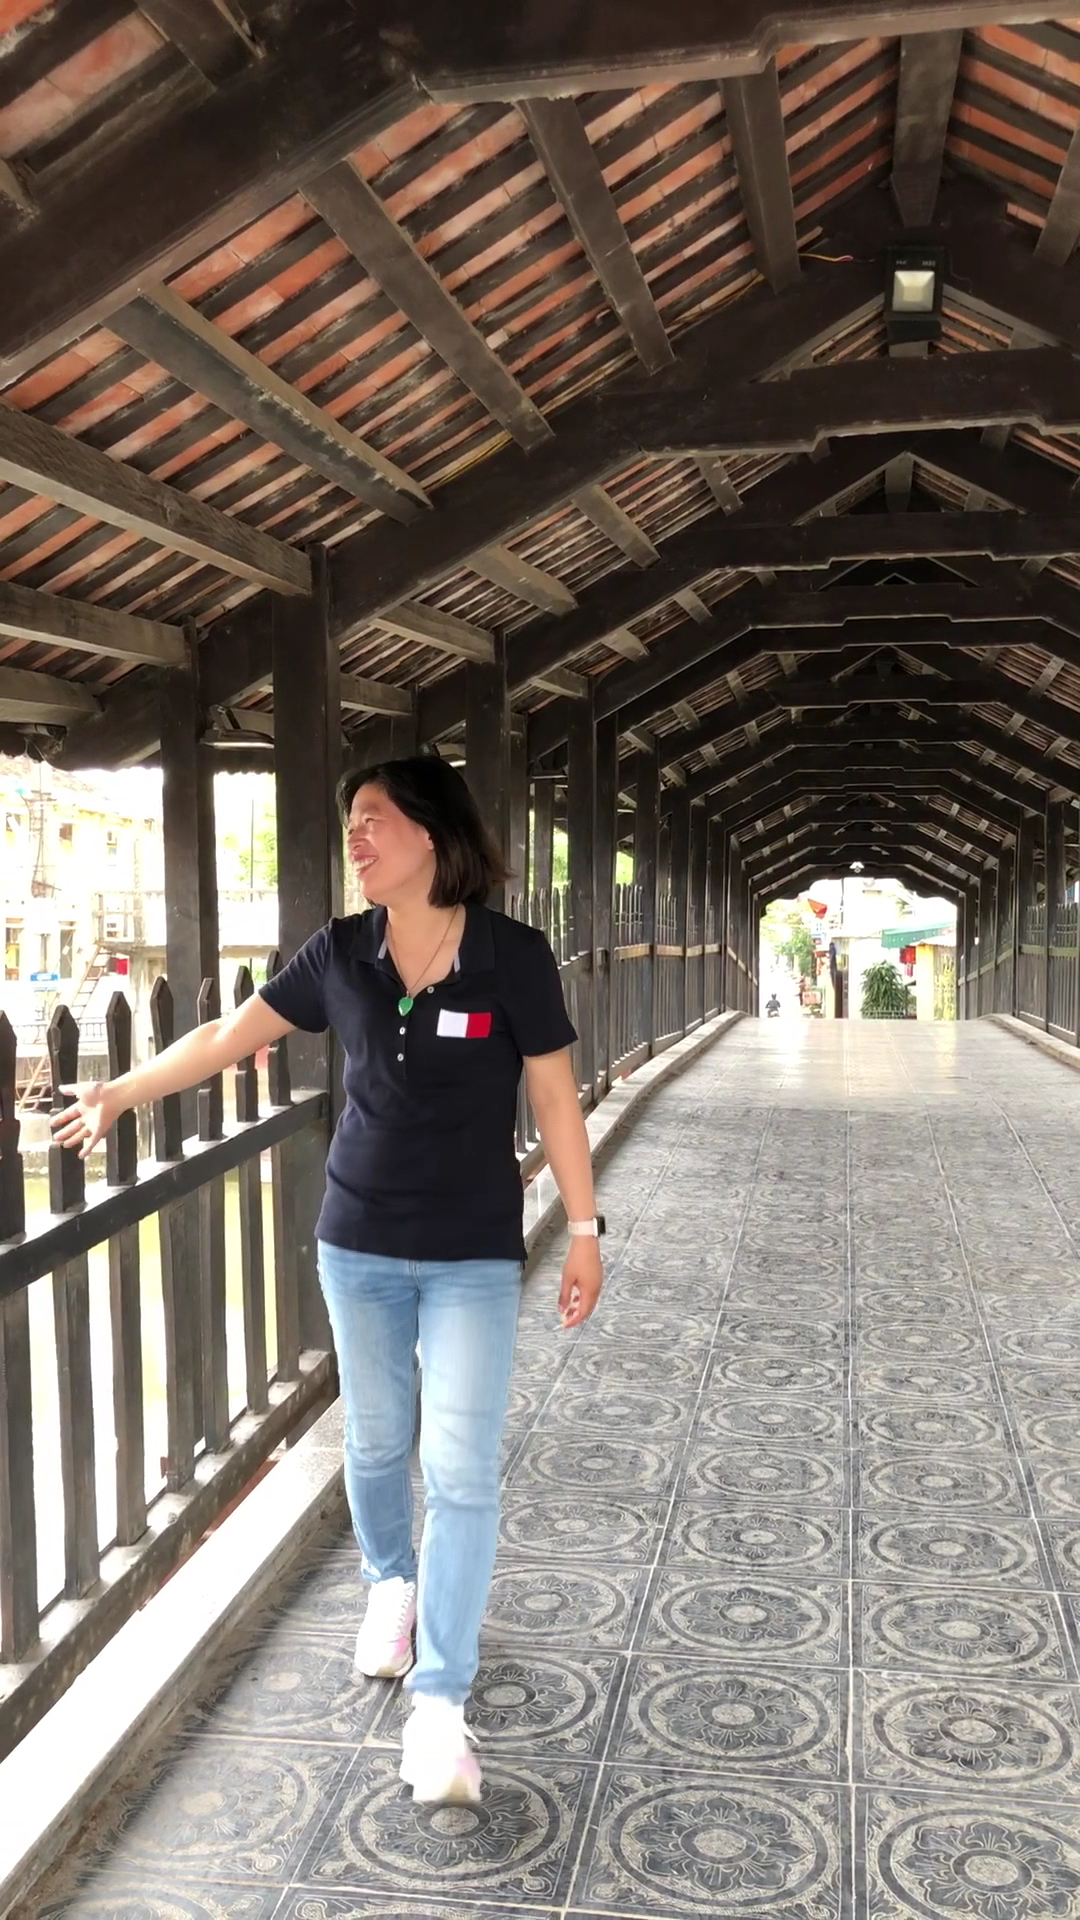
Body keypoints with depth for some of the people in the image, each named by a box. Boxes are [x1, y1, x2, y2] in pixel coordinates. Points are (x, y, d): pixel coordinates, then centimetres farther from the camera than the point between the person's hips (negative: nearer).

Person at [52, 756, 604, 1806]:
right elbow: (227, 1036, 4)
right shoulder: (340, 953, -5)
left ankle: (438, 1700, 5)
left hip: (473, 1256, -3)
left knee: (461, 1469, -5)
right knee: (374, 1441, 18)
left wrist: (582, 1227, -4)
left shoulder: (511, 956, -14)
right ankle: (390, 1585, 46)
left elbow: (554, 1096, -7)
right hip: (359, 1245, 3)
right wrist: (119, 1093, 4)